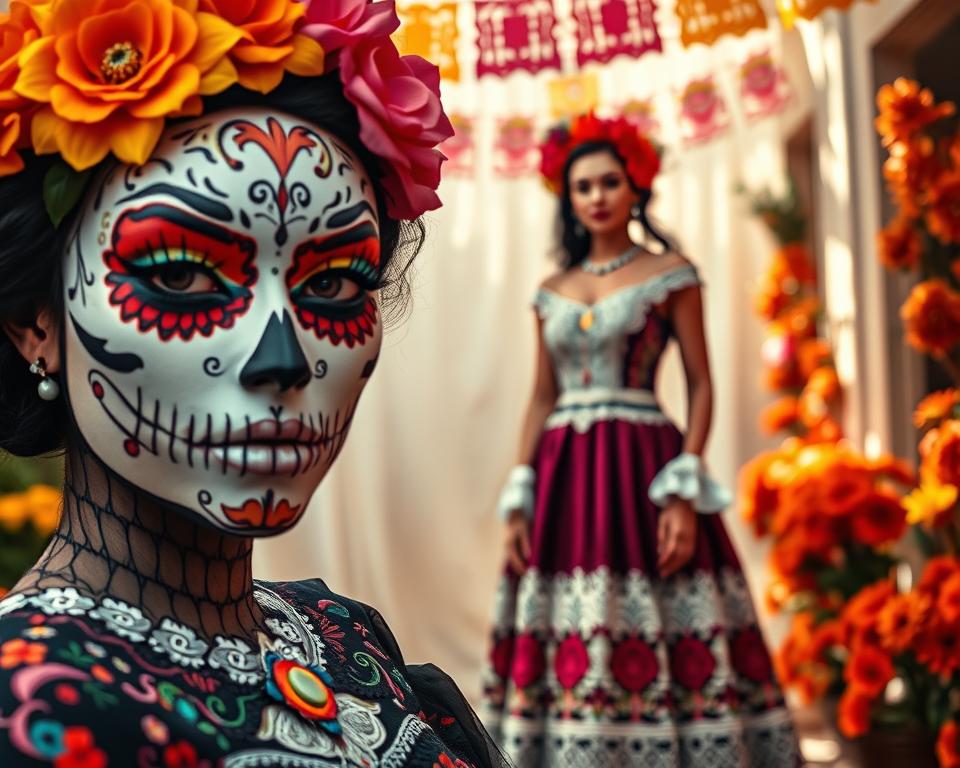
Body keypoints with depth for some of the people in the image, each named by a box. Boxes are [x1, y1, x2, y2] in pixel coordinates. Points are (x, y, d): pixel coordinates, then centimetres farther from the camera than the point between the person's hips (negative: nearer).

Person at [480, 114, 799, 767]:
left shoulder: (670, 274, 4)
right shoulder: (553, 292, 15)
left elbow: (701, 385, -1)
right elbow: (541, 399, 15)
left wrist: (685, 495, -12)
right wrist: (517, 504, 5)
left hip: (642, 467, -4)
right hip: (563, 474, 4)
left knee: (657, 640, -8)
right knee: (566, 651, 1)